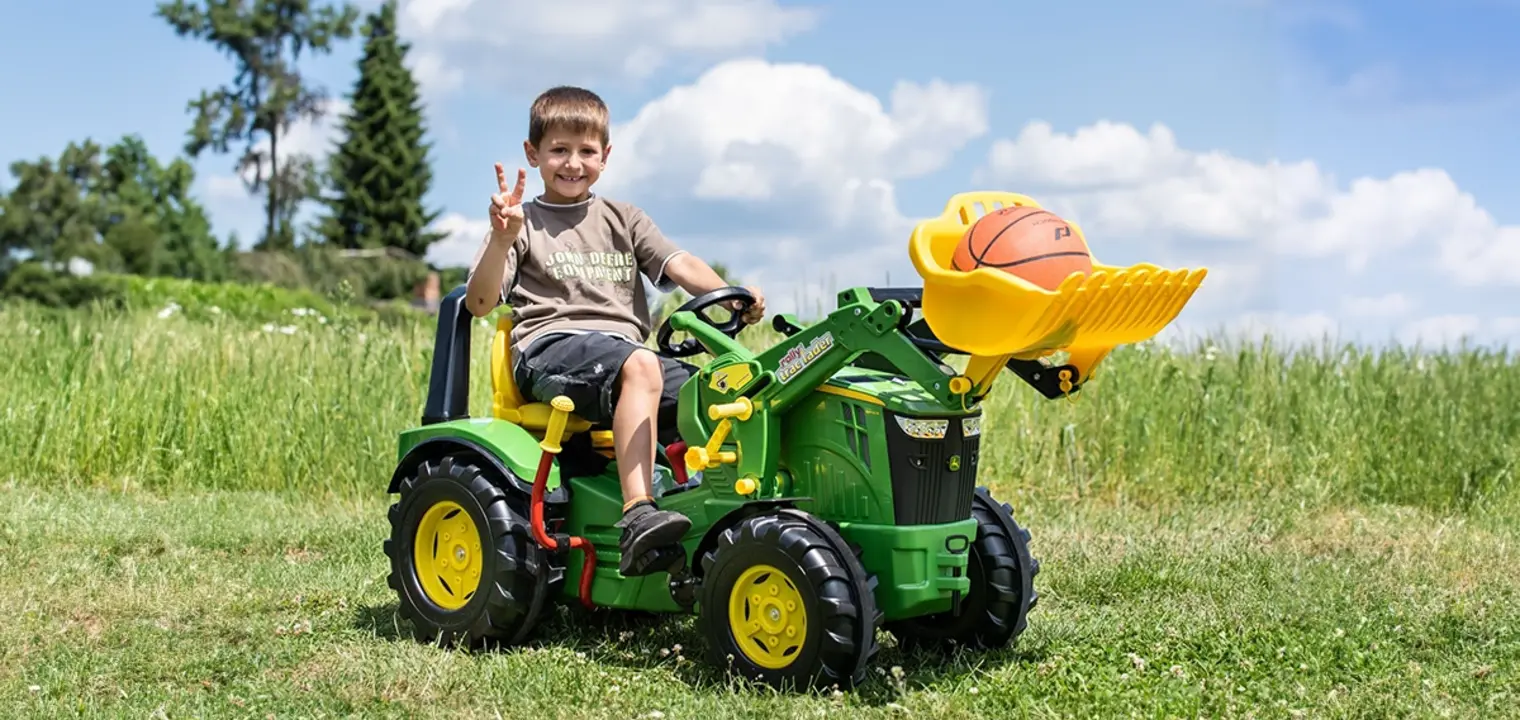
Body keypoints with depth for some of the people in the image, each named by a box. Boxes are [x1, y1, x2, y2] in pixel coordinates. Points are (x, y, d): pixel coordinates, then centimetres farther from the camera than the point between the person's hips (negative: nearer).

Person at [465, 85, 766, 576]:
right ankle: (637, 517, -48)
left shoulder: (623, 220, 24)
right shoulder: (524, 224, 11)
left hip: (622, 348, 5)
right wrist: (502, 238, -18)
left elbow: (680, 266, 10)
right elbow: (479, 304, -2)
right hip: (549, 348, -5)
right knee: (639, 365, -37)